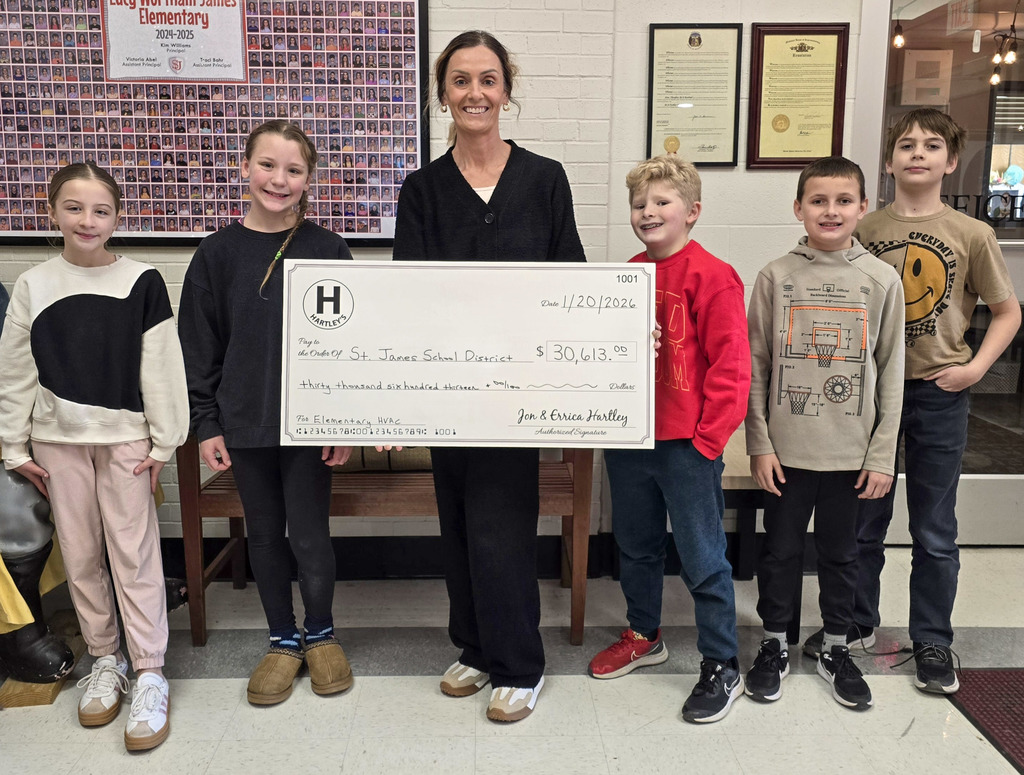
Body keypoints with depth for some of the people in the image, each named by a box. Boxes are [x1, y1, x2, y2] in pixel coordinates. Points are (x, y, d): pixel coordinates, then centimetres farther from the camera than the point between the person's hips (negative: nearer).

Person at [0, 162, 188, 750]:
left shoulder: (142, 283, -4)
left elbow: (162, 368, -4)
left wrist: (164, 443, -6)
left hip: (125, 437, -3)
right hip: (58, 440, 3)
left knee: (134, 553, -1)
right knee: (81, 555, 10)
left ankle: (149, 675, 8)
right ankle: (106, 660, 27)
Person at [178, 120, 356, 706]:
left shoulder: (329, 250, -4)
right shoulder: (218, 253, 0)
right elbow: (199, 347, 4)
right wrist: (207, 424, 1)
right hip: (243, 422, 2)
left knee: (309, 535, 5)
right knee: (265, 534, 13)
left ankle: (321, 633, 29)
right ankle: (284, 641, 31)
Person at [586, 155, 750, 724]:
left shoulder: (713, 277, -11)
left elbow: (731, 365, -14)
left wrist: (709, 436, -14)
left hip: (688, 443, -6)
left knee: (703, 559, 4)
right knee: (636, 547, 20)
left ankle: (723, 667, 20)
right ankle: (644, 636, 40)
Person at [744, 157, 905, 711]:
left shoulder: (881, 279, 0)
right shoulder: (776, 276, -2)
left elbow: (891, 374, 1)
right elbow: (755, 366, -1)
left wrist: (882, 455, -2)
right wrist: (759, 444, -5)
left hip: (851, 451, 1)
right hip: (787, 448, 0)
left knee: (840, 553, 14)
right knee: (781, 550, 11)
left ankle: (836, 649, 32)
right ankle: (774, 645, 29)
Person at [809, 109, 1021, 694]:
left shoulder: (972, 234, -3)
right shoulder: (864, 230, 0)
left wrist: (976, 366, -7)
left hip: (939, 392, -1)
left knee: (934, 531, 8)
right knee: (864, 519, 13)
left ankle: (933, 641, 25)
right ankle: (857, 622, 31)